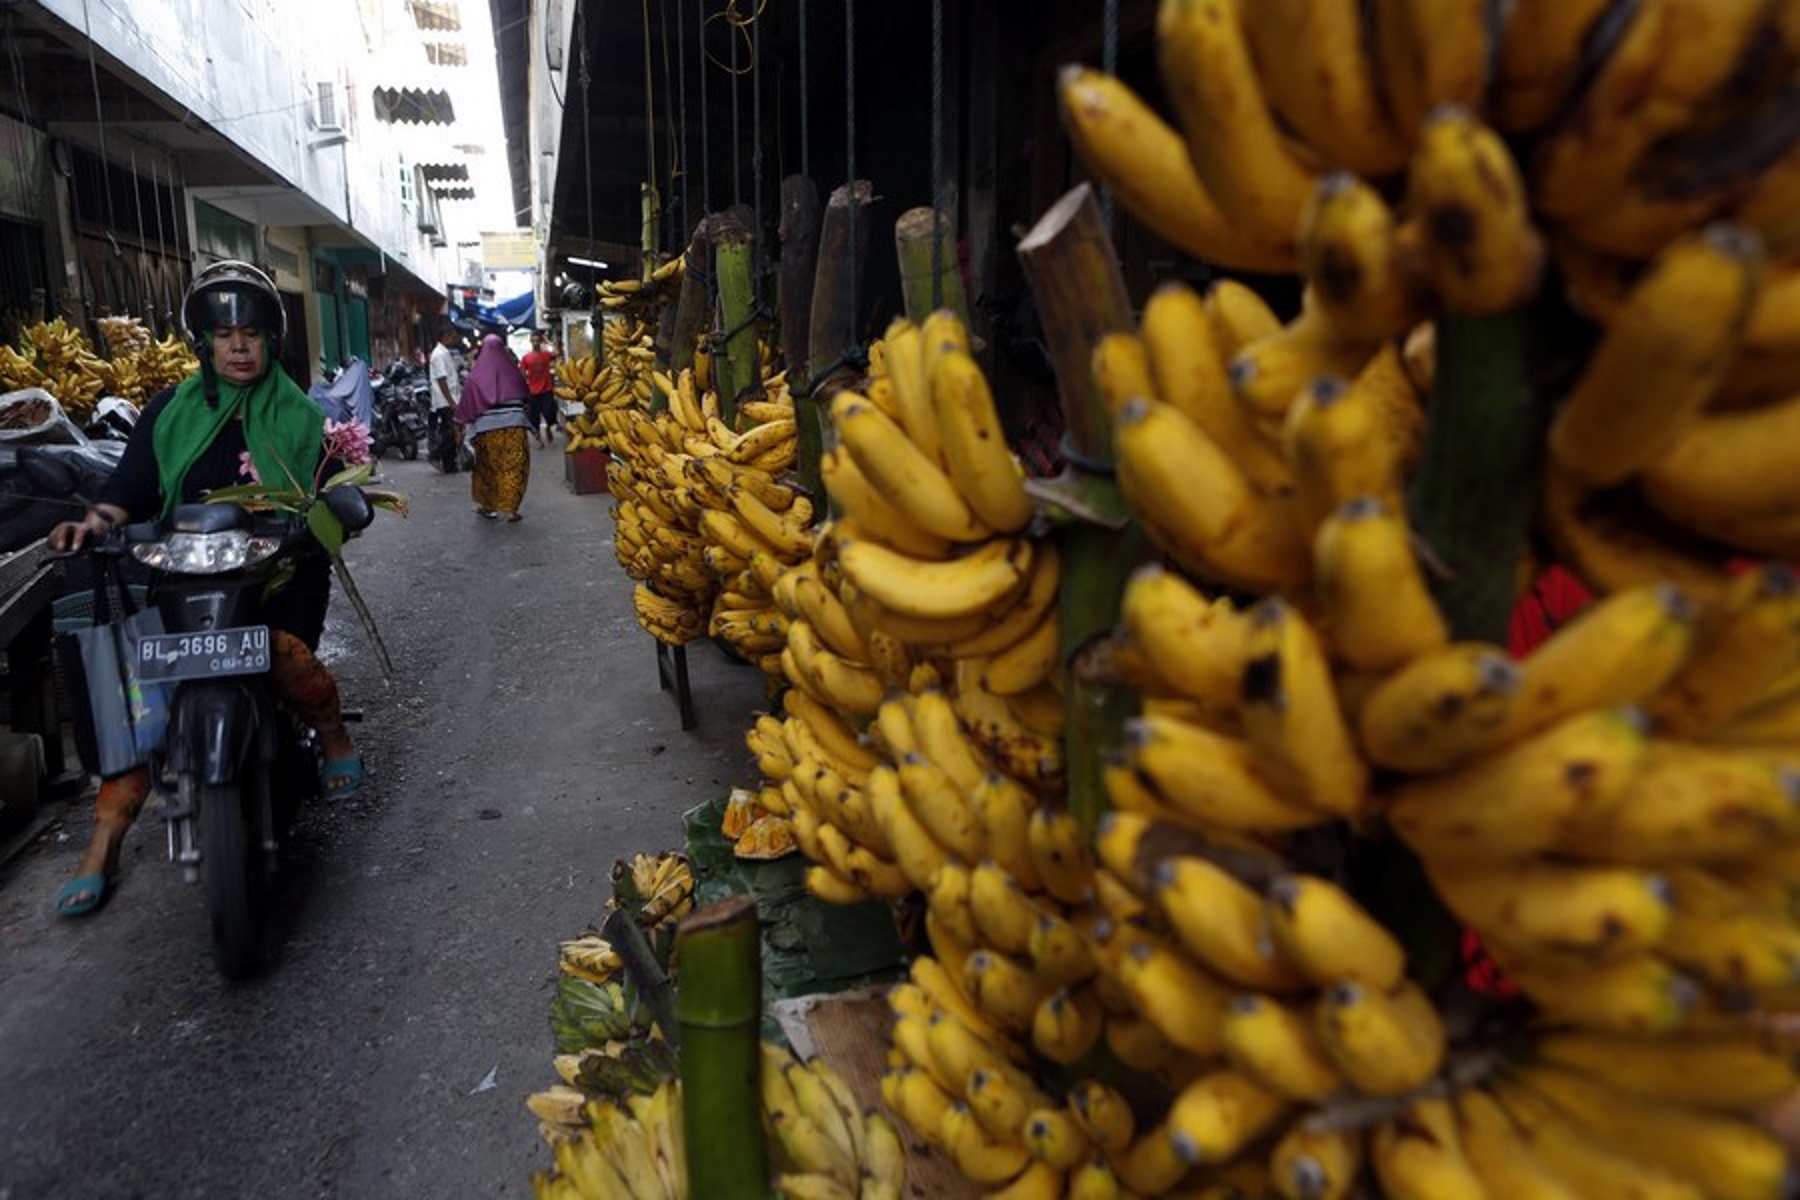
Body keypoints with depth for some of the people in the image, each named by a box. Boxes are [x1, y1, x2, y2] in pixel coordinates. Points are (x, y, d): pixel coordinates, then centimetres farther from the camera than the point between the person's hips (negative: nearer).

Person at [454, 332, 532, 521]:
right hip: (514, 422, -1)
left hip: (487, 425, 1)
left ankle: (485, 504, 24)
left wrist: (461, 422, 7)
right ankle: (509, 507, -1)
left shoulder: (476, 374, -1)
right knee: (514, 464, 3)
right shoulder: (511, 369, 1)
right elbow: (525, 392, 11)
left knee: (488, 465, 14)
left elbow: (468, 401, 0)